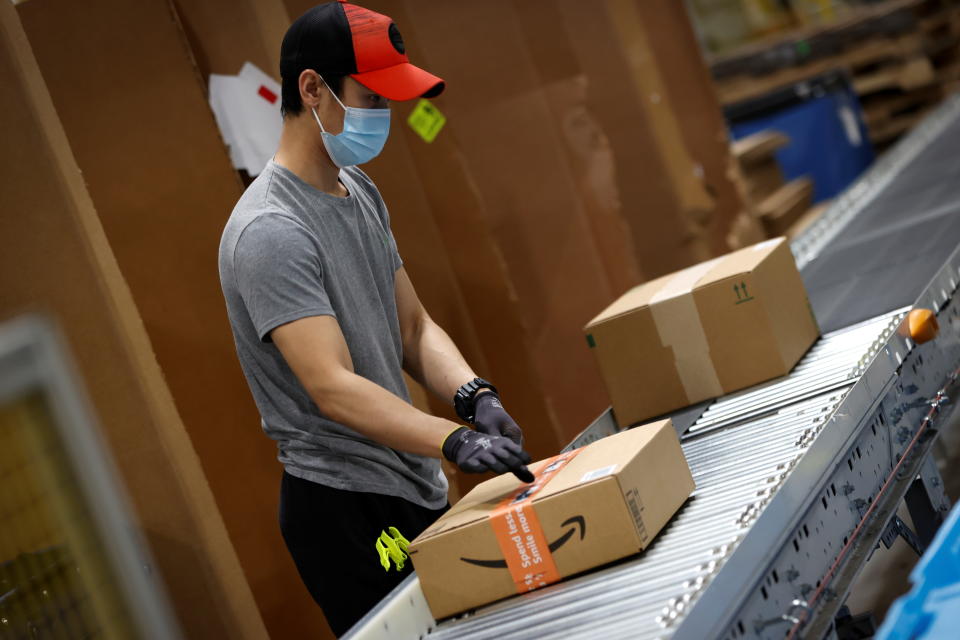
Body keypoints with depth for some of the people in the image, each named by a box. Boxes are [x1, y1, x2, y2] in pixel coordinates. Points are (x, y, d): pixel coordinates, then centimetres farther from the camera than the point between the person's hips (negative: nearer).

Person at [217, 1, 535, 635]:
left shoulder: (360, 191, 9)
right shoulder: (271, 231, -21)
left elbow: (414, 327, 9)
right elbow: (333, 388, -29)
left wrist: (473, 395, -10)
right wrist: (455, 441, -40)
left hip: (419, 489, 9)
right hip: (349, 511, -9)